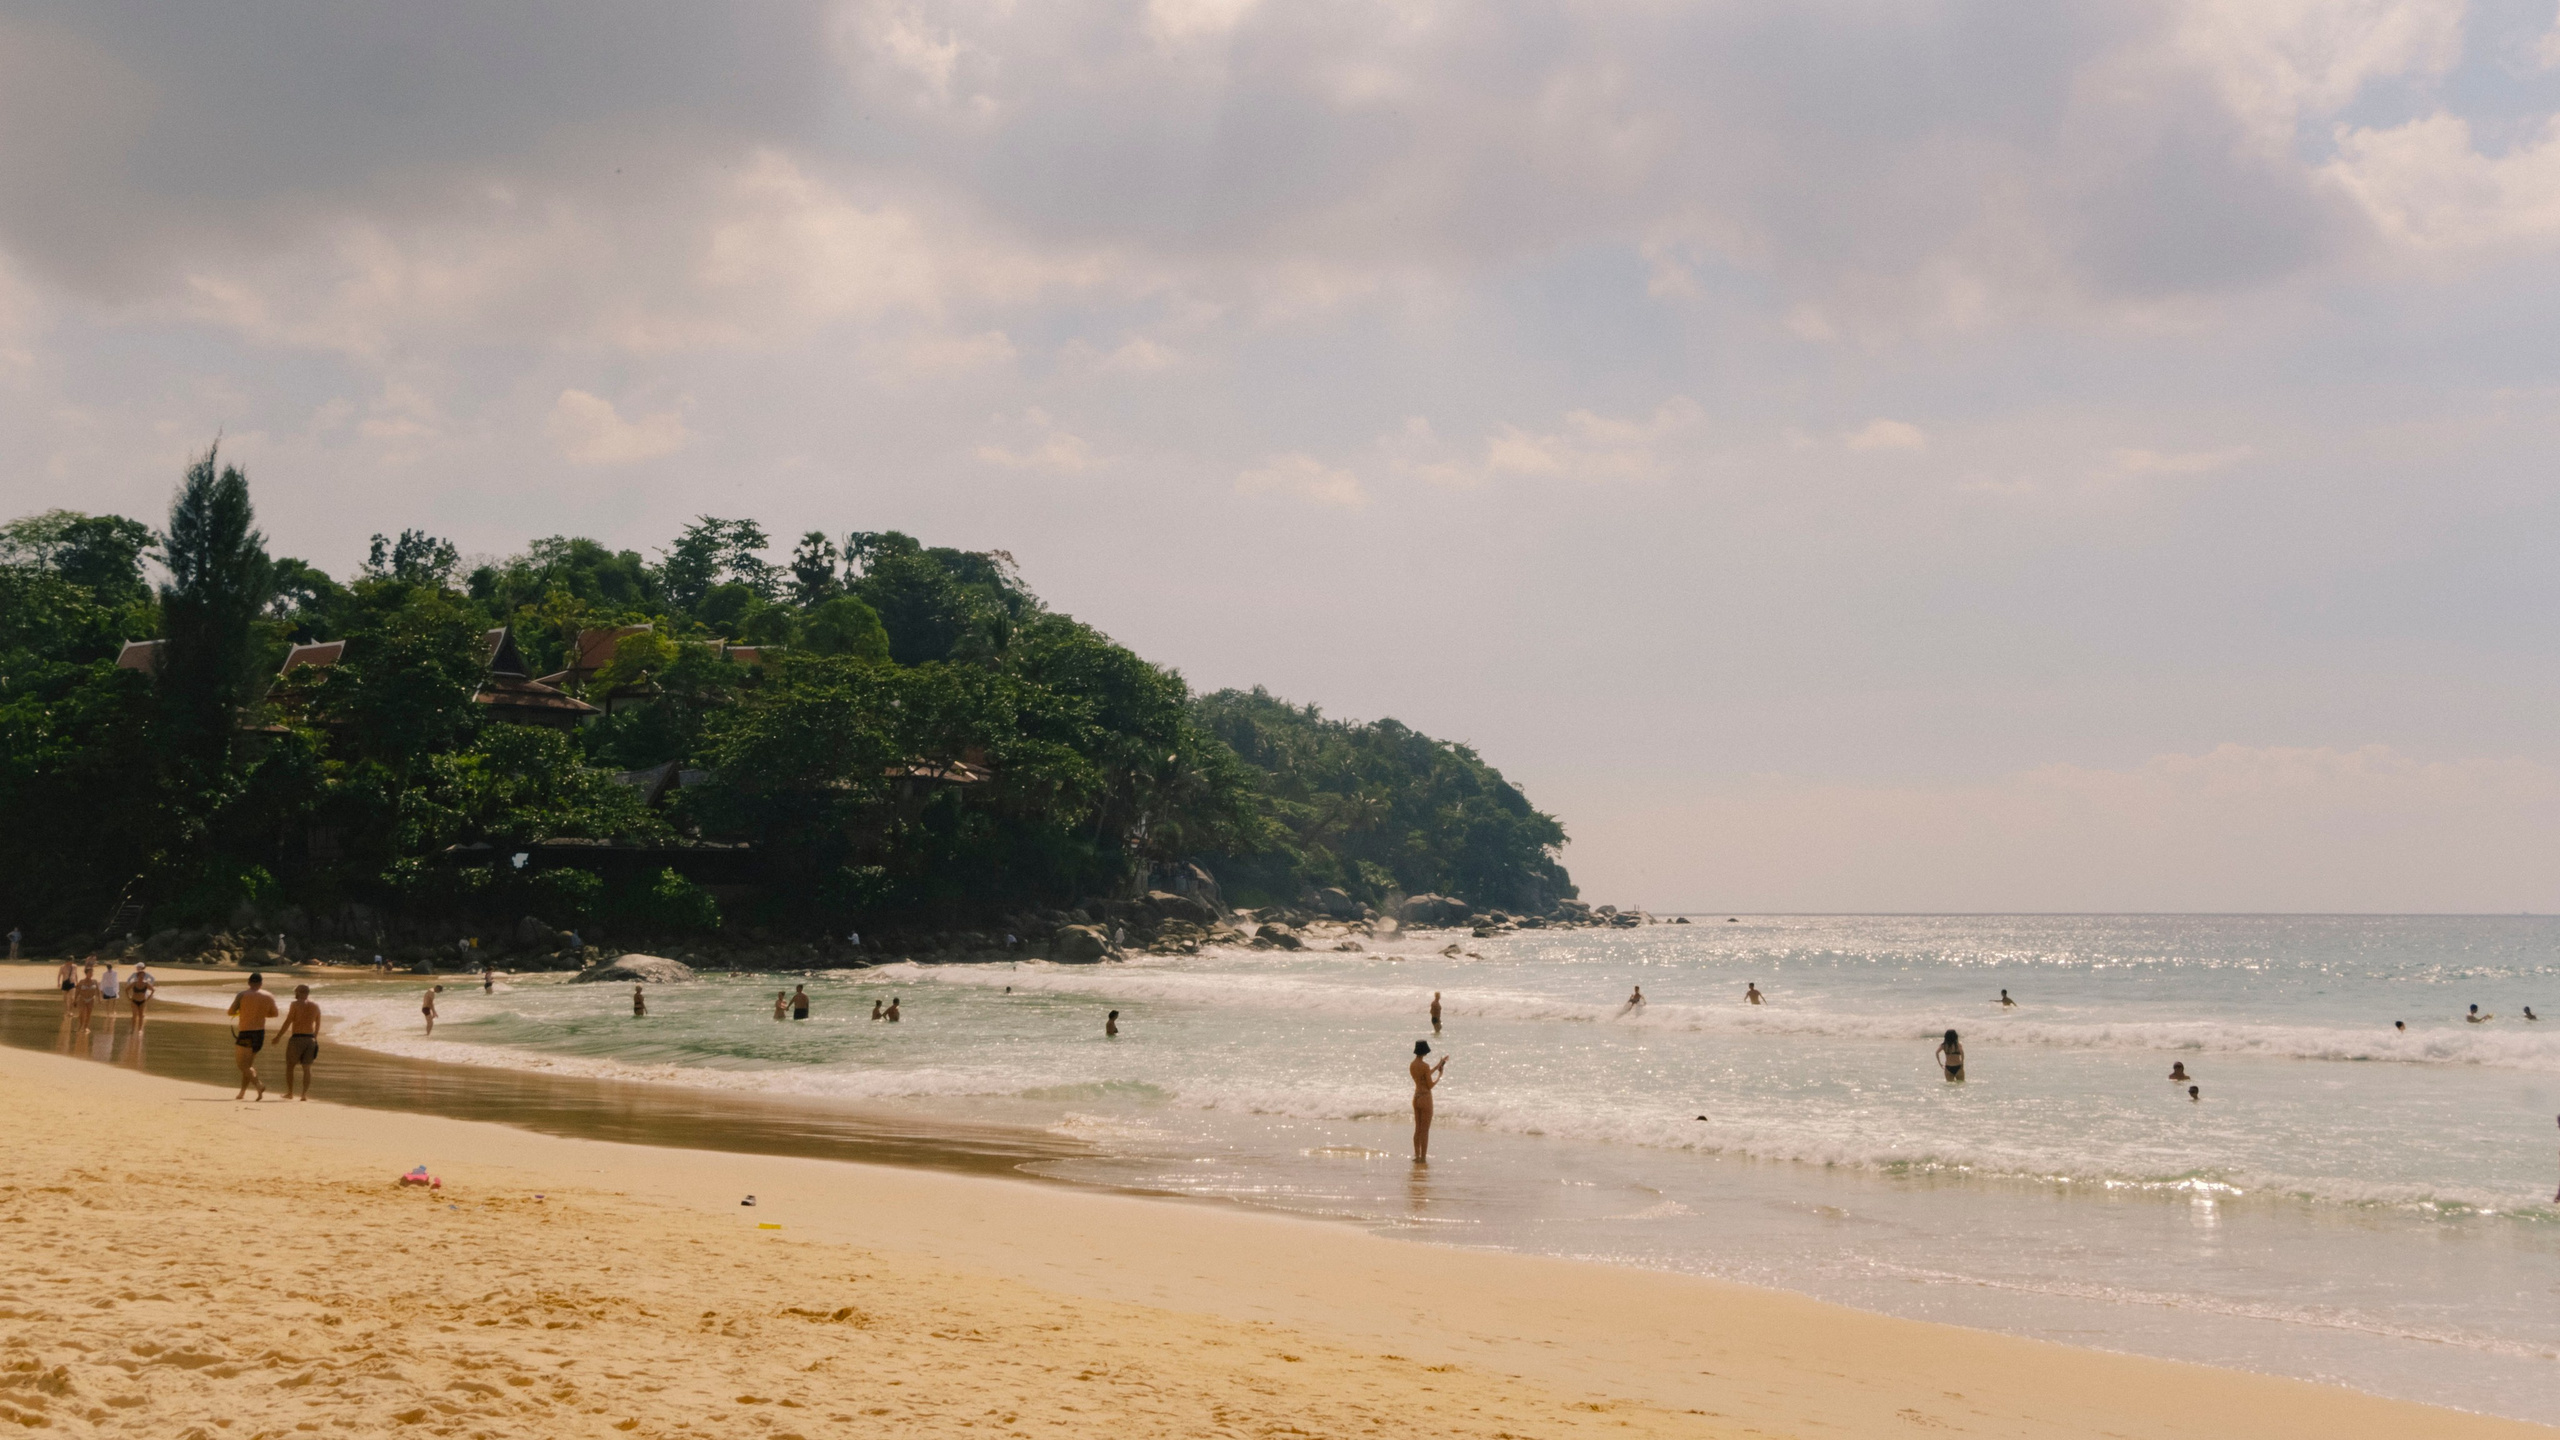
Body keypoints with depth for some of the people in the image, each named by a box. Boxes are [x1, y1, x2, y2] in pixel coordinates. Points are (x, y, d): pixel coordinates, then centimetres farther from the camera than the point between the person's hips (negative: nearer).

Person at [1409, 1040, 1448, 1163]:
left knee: (1418, 1129, 15)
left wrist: (1439, 1064, 26)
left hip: (1416, 1098, 8)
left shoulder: (1412, 1065, 5)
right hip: (1425, 1098, -8)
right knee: (1425, 1131, 1)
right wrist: (1440, 1076, 1)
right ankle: (1423, 1158, 5)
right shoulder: (1425, 1066, -19)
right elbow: (1430, 1085, -15)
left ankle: (1417, 1156, 20)